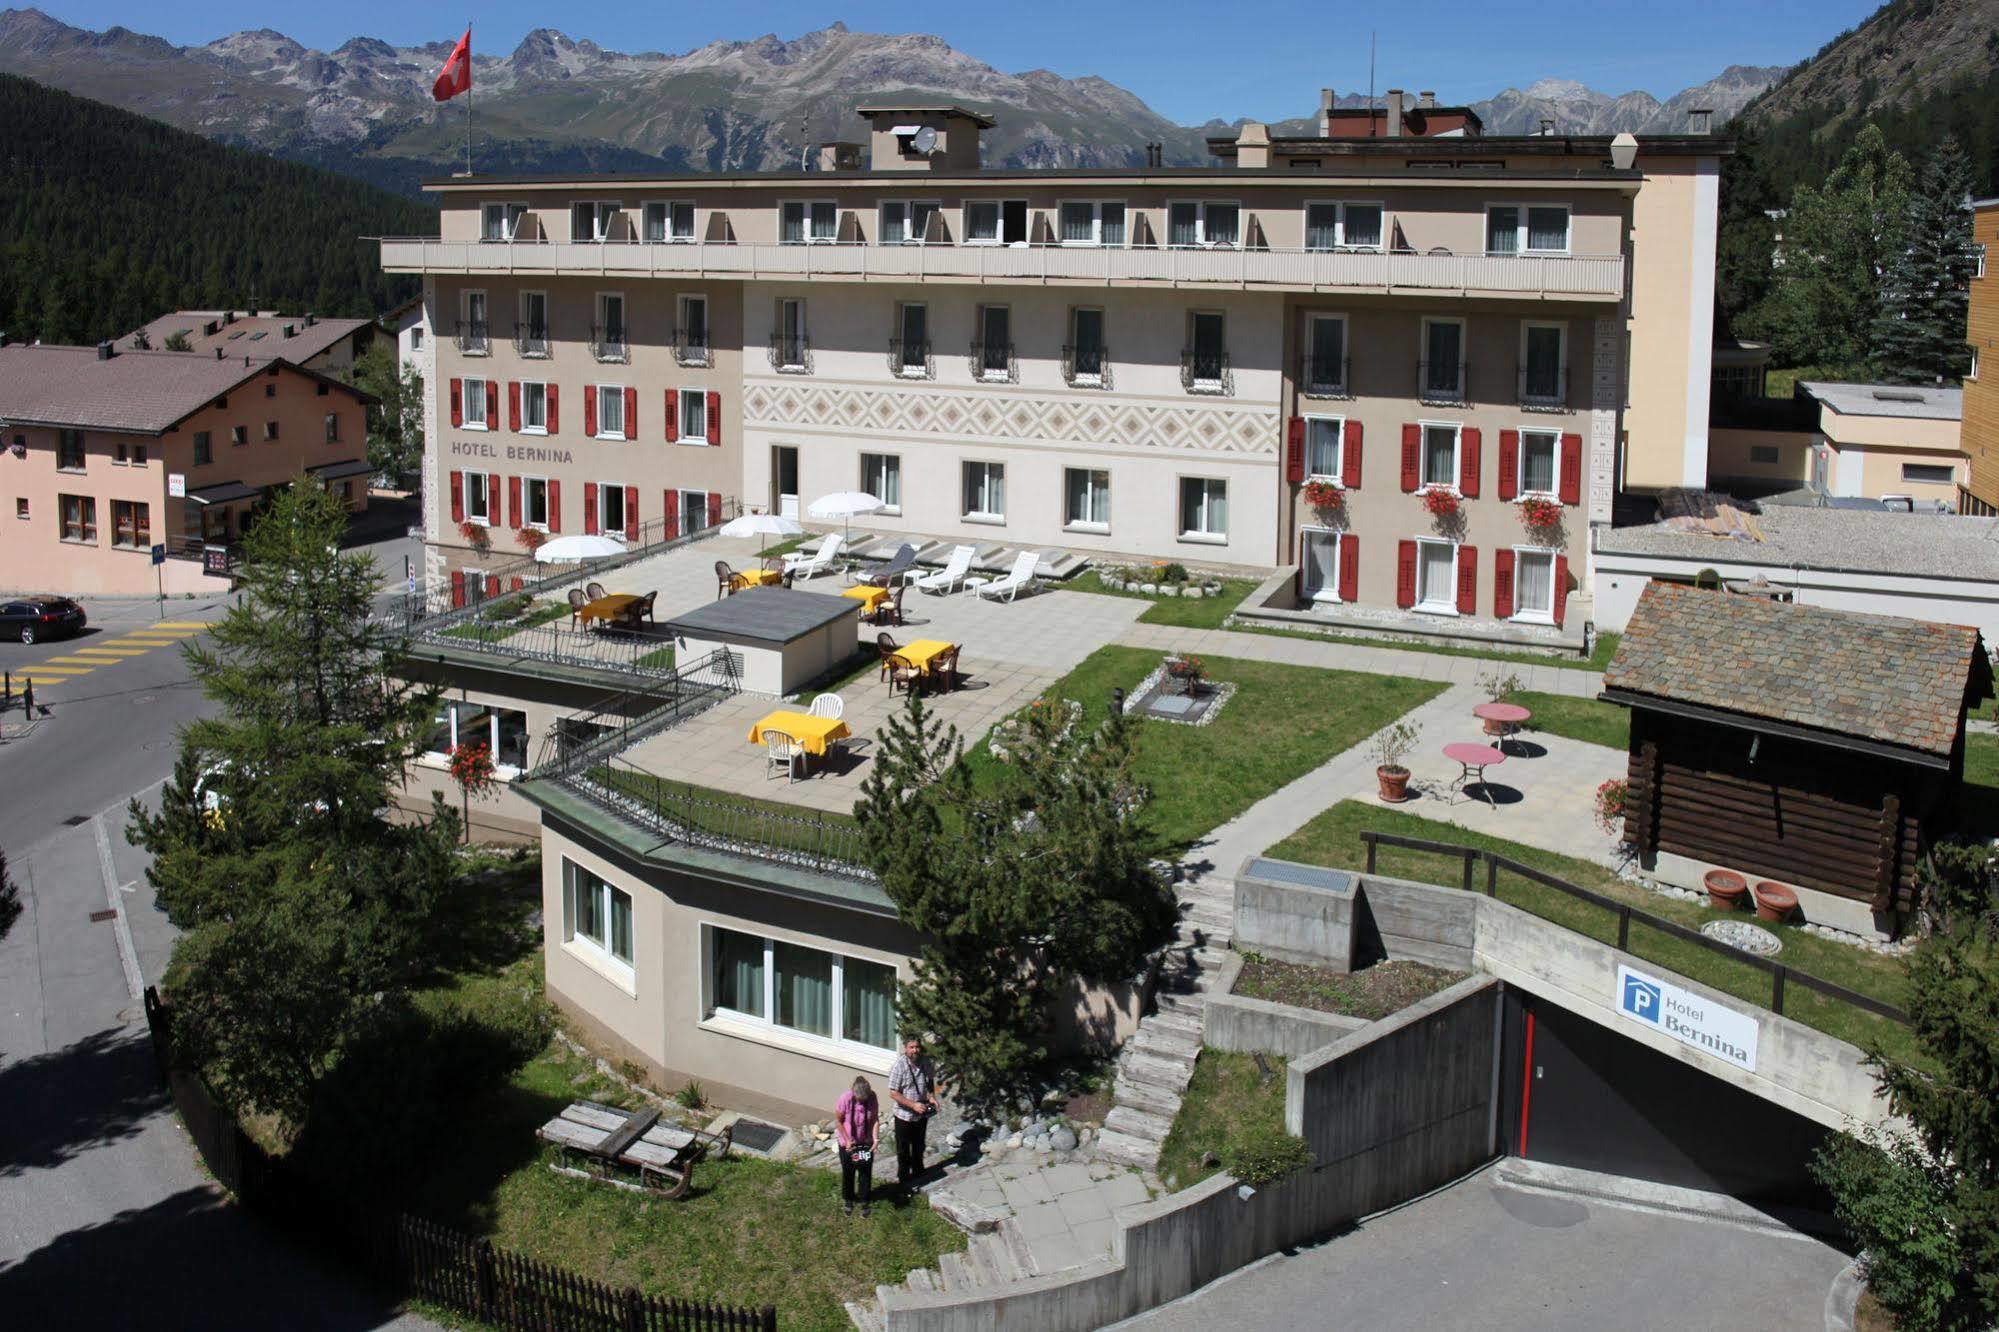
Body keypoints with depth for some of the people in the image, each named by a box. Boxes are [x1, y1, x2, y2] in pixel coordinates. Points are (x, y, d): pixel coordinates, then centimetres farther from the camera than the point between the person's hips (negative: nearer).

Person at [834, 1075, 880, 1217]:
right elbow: (838, 1121, -15)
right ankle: (847, 1200, 37)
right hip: (848, 1144, -2)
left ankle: (865, 1201, 31)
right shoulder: (845, 1098, -27)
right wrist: (847, 1140, -19)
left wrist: (876, 1138, -19)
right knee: (848, 1173, 15)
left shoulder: (872, 1097, -19)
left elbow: (875, 1119, -8)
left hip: (866, 1143, 2)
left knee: (866, 1172, 12)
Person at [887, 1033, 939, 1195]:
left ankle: (918, 1172, 45)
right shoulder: (898, 1066, -25)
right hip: (904, 1115, -5)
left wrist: (932, 1096, -8)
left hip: (922, 1113, 5)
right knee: (903, 1150, 13)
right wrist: (913, 1105, -28)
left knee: (919, 1146, 24)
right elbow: (893, 1093, -22)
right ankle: (903, 1178, 32)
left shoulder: (925, 1061, -9)